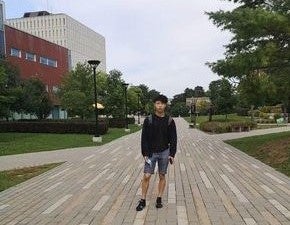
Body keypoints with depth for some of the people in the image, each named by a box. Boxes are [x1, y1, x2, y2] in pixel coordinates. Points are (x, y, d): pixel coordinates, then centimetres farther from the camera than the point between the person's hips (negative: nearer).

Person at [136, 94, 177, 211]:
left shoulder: (170, 120, -2)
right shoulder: (148, 120, -5)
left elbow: (173, 139, 0)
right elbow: (144, 138, -4)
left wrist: (172, 154, -6)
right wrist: (145, 154, -9)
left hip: (164, 153, 1)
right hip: (151, 153, -1)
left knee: (162, 176, 9)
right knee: (146, 176, -1)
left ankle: (159, 199, 23)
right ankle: (143, 200, 13)